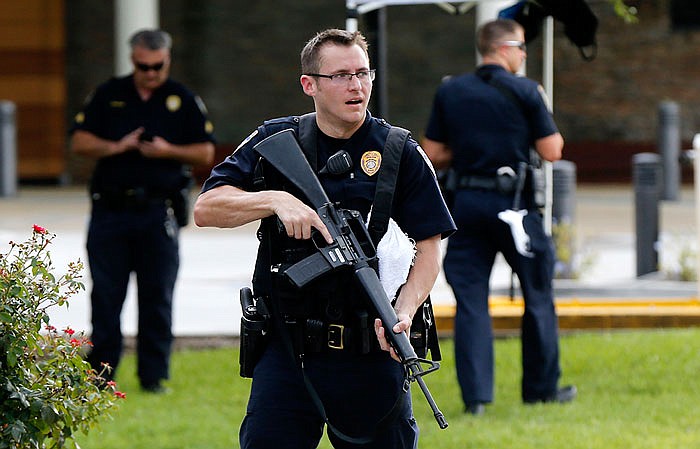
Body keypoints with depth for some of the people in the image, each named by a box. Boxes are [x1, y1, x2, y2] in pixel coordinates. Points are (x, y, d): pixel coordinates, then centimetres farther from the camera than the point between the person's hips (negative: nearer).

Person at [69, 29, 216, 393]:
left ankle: (153, 374, 7)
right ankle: (100, 372, 9)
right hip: (110, 209, 1)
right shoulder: (108, 95, 8)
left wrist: (169, 151, -12)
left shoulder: (184, 100, 7)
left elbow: (205, 153, 6)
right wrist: (116, 147, -12)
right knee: (105, 295, 2)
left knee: (157, 297, 0)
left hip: (159, 212, -1)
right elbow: (79, 142, 5)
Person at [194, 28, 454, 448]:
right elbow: (206, 209, -1)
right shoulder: (275, 142, 6)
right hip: (285, 350, 0)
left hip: (372, 352, 0)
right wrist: (277, 201, -17)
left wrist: (403, 312, -14)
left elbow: (429, 246, 2)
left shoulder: (401, 153, 3)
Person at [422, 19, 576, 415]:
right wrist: (543, 111, 10)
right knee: (538, 296, 12)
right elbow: (552, 151, -5)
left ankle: (475, 394, -4)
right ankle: (542, 387, 18)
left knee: (470, 300, 4)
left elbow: (433, 155, 7)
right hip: (512, 202, -3)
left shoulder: (450, 92, 6)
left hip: (467, 202, 3)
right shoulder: (526, 92, -6)